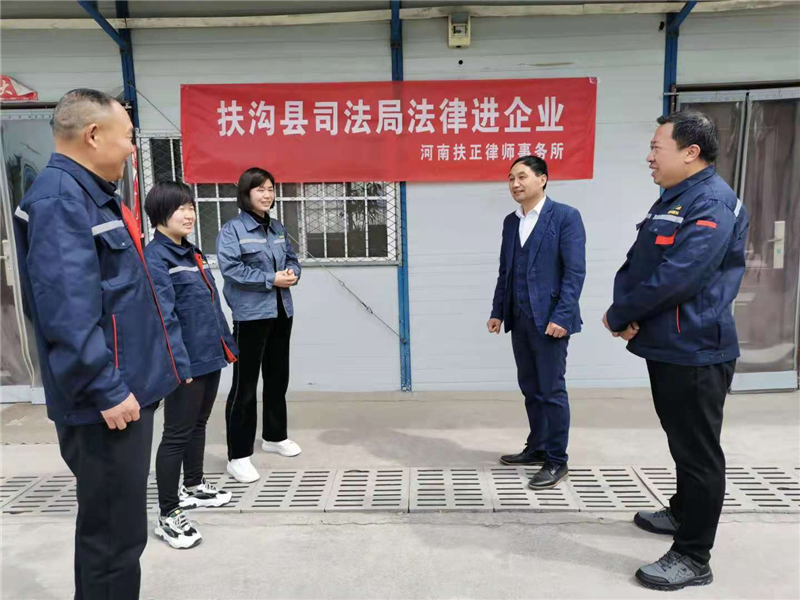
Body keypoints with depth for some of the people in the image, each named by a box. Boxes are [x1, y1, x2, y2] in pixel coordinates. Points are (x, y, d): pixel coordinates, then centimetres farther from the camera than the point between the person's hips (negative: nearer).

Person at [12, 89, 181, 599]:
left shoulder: (90, 194, 15)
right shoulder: (60, 200, -17)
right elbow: (67, 311, -26)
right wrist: (107, 390, -22)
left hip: (125, 390, 10)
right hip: (107, 403, -10)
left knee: (107, 526, 23)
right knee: (115, 536, 3)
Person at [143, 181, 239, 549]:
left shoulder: (191, 253, 13)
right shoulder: (155, 258, -14)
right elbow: (163, 316, -21)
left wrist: (227, 344, 16)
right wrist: (180, 364, -24)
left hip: (210, 356, 9)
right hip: (187, 362, -9)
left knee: (198, 424, 21)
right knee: (177, 434, 1)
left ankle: (193, 487, 38)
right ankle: (168, 516, 13)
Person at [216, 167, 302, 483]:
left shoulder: (278, 228, 12)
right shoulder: (232, 229, -9)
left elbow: (292, 258, 17)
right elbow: (231, 268, -18)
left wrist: (292, 274, -7)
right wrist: (271, 279, -19)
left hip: (281, 312, 7)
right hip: (250, 315, -7)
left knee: (278, 377, 18)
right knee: (245, 385, -2)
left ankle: (274, 436, 36)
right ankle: (238, 455, 7)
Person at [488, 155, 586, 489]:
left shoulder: (565, 216, -6)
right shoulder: (511, 221, 13)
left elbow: (575, 271, -12)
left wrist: (561, 316, -18)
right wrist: (498, 311, 10)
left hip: (549, 319, -6)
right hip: (519, 320, 7)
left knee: (552, 391, 1)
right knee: (530, 389, 15)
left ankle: (556, 461, 14)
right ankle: (537, 448, 29)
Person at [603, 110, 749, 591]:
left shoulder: (712, 204, -18)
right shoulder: (673, 199, 14)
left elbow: (675, 279, -27)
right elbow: (635, 265, 10)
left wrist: (619, 316, -13)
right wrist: (626, 310, -9)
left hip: (694, 350, -10)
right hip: (668, 346, 10)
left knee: (698, 450, 0)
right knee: (683, 441, 23)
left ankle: (693, 557, 12)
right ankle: (683, 512, 41)